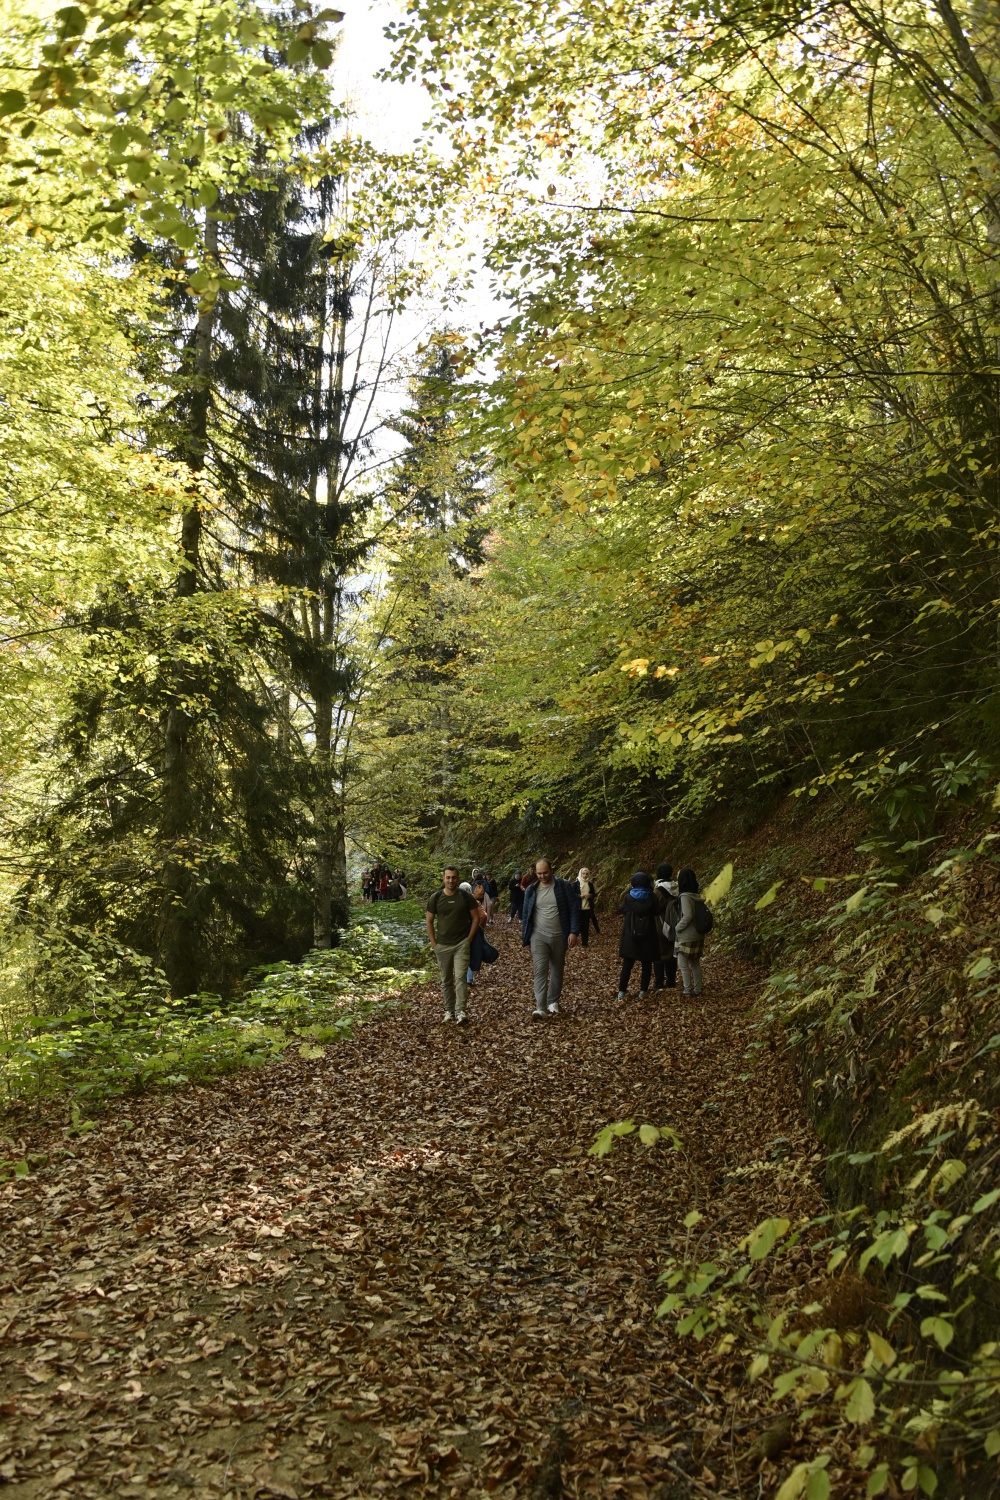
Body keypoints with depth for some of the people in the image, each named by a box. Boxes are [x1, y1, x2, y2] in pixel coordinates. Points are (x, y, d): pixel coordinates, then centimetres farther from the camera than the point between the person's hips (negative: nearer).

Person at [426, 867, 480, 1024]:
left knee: (460, 977, -13)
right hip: (442, 945, 2)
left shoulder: (466, 897, -5)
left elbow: (476, 918, 2)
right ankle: (449, 1010, 21)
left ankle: (460, 1011, -13)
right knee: (446, 980, 11)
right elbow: (429, 921, 6)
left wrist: (469, 939, -5)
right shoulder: (436, 898, -1)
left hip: (461, 944, -2)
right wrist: (433, 943, 0)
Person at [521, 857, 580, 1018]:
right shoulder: (531, 890, 1)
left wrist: (574, 932, -13)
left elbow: (574, 909, -5)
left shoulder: (564, 886, -6)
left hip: (559, 936, 0)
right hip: (538, 936, 0)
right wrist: (526, 938, 9)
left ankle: (553, 1002, 29)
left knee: (557, 970, 12)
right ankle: (540, 1008, -14)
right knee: (540, 971, -10)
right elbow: (525, 914, 9)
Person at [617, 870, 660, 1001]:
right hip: (648, 936, -1)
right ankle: (643, 991, 10)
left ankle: (622, 991, 8)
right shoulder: (651, 897, -8)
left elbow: (621, 909, 10)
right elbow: (657, 912, 5)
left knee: (627, 964, 8)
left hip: (630, 935, 1)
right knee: (646, 965, 11)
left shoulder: (628, 897, -8)